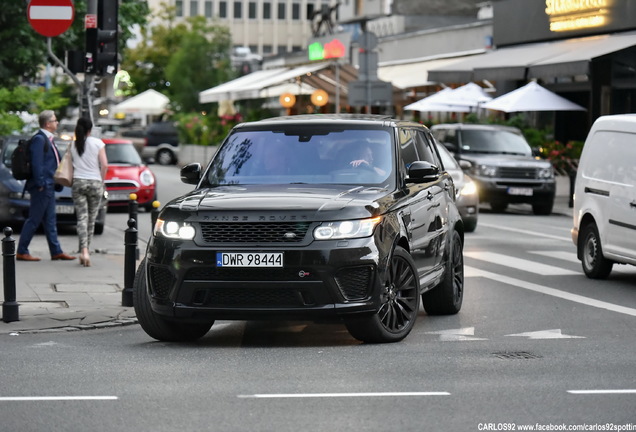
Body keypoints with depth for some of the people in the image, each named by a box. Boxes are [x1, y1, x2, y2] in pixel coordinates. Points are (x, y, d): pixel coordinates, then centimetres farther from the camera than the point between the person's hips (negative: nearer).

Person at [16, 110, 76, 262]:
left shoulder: (47, 139, 16)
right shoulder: (39, 139, -15)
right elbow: (37, 163, -20)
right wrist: (40, 184, -20)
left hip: (48, 187, 10)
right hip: (42, 187, -10)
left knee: (50, 221, 12)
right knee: (34, 220, -5)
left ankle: (56, 252, 16)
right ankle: (22, 252, 0)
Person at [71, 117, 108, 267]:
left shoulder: (72, 145, 4)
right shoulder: (98, 143, -1)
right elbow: (104, 165, -6)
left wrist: (73, 180, 13)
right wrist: (101, 182, 4)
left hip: (78, 182, 1)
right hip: (94, 182, -1)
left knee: (82, 217, -3)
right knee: (91, 219, 9)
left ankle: (84, 250, -21)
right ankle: (86, 250, 13)